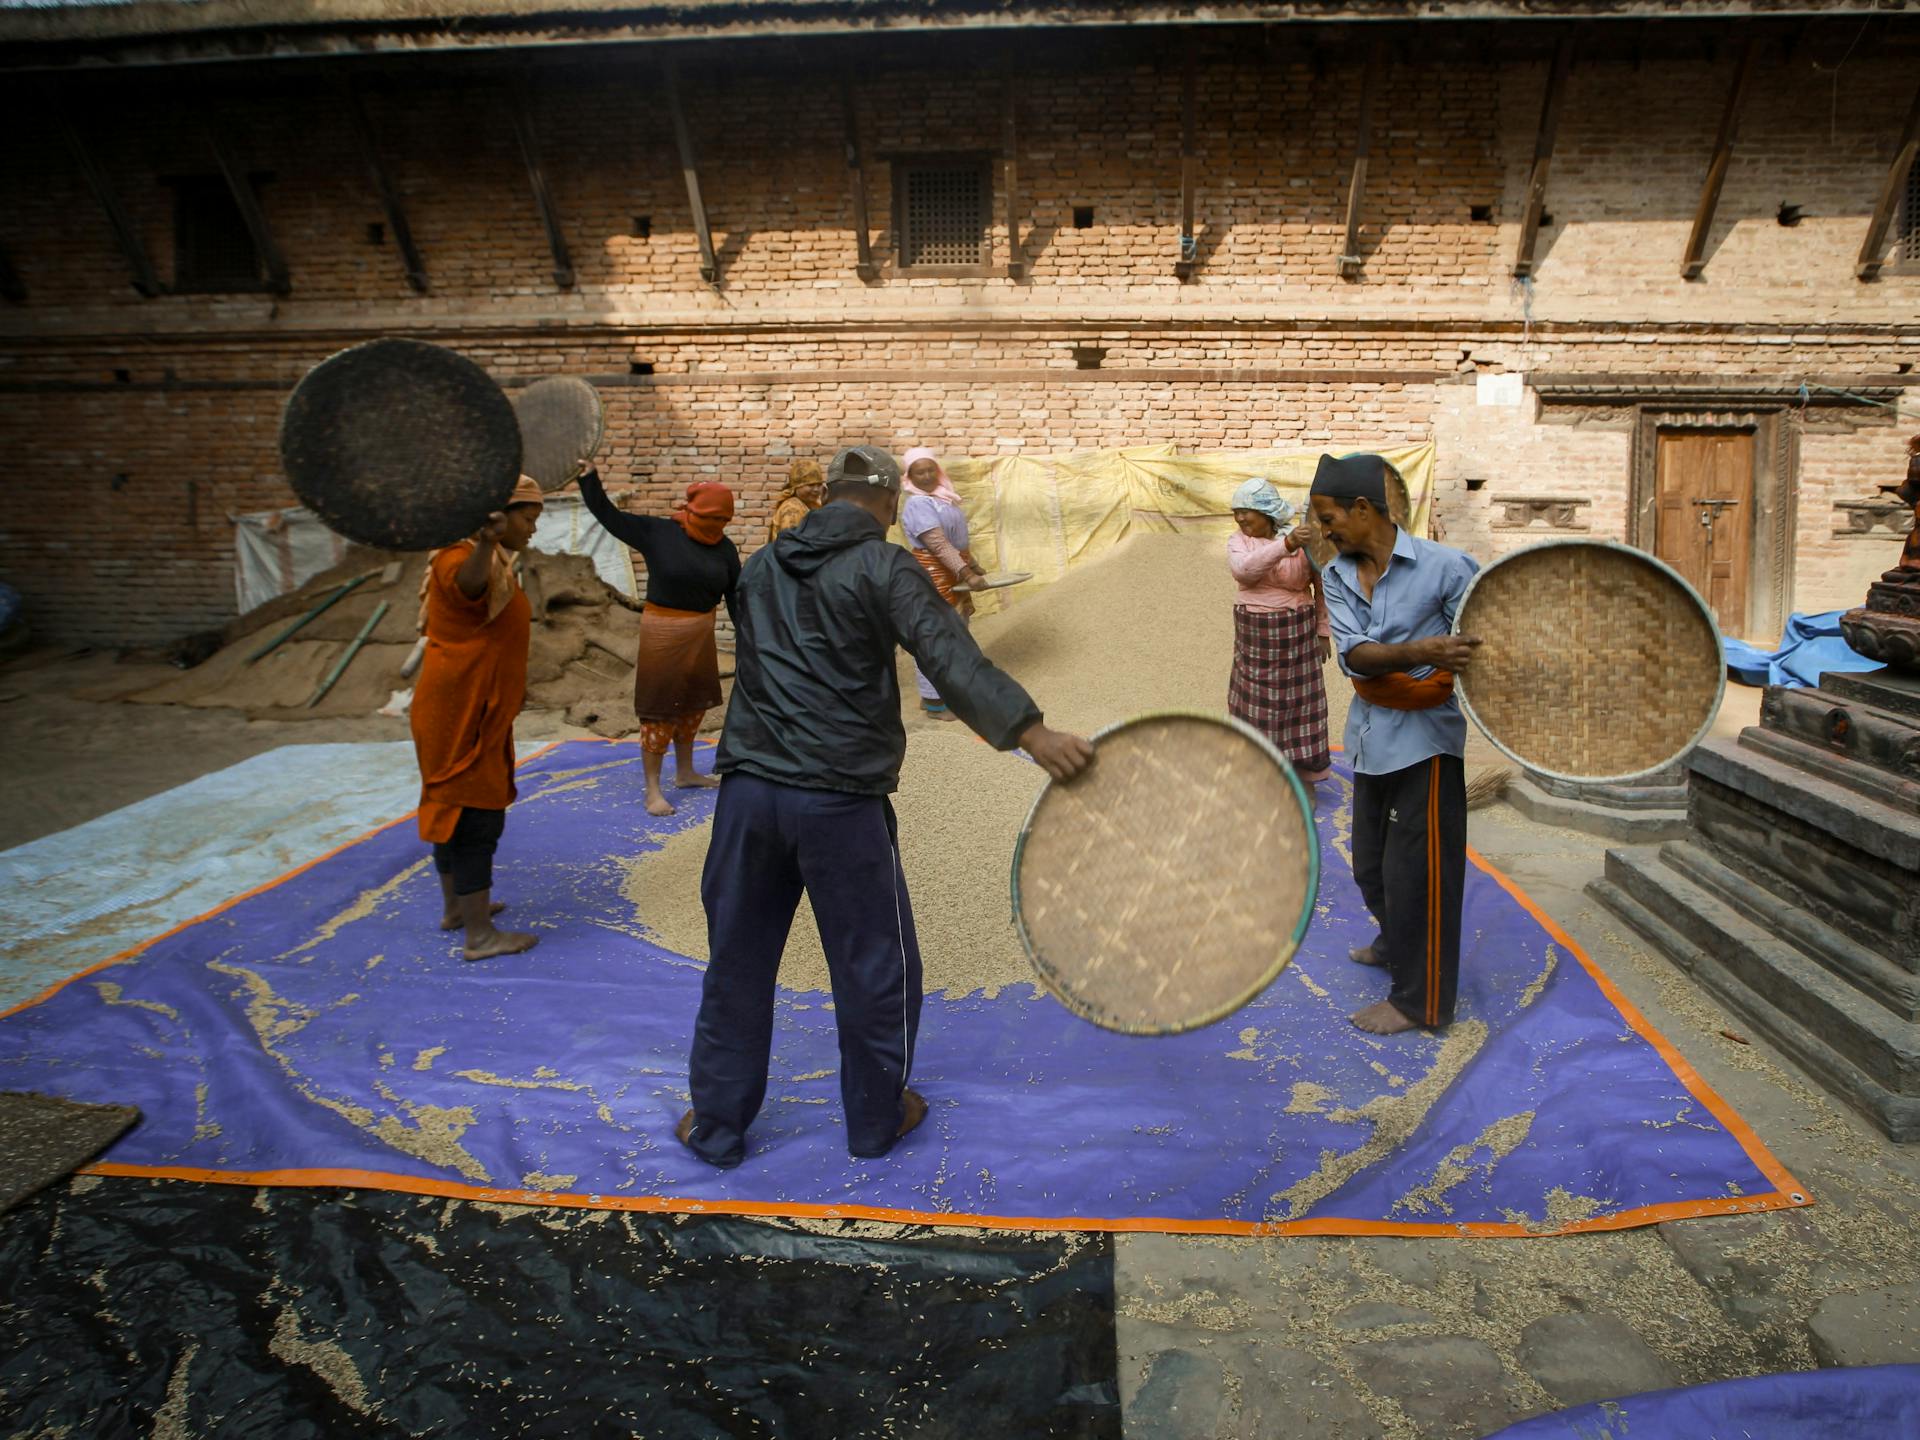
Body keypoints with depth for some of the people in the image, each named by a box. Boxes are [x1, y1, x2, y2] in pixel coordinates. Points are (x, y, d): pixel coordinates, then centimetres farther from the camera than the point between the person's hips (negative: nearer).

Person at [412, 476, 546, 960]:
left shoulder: (496, 561, 14)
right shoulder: (462, 558, -18)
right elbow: (467, 584, -46)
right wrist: (484, 543, -66)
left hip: (472, 711, 11)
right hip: (462, 715, -11)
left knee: (453, 807, 19)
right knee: (476, 816, -6)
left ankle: (456, 906, 33)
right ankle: (479, 936, -1)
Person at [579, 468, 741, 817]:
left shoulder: (725, 549, -2)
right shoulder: (657, 532, -11)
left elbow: (737, 596, 2)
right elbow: (605, 512, -10)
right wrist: (588, 470, -19)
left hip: (702, 634, 5)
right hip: (663, 632, -5)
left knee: (692, 704, 17)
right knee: (659, 707, 0)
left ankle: (685, 773, 35)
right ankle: (653, 789, 7)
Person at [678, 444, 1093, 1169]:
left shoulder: (760, 567, 14)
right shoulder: (884, 567, -6)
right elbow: (951, 660, -20)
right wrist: (1032, 733, -27)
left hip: (748, 789, 5)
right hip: (839, 800, -5)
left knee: (737, 961, 16)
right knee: (875, 966, 13)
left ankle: (715, 1124, 26)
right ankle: (876, 1117, 28)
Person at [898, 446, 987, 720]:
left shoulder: (943, 497, 11)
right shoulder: (917, 505, -18)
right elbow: (938, 544, -28)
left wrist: (973, 566, 21)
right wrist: (965, 573, -34)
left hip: (953, 575, 10)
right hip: (934, 579, -10)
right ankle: (934, 701, 0)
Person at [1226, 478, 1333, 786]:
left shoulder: (1303, 539, -9)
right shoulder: (1238, 540, -3)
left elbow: (1322, 587, 0)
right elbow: (1243, 570, -25)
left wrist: (1323, 631, -1)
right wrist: (1285, 544, -37)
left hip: (1295, 633, -2)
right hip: (1254, 634, 2)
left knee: (1298, 700, 5)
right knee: (1258, 701, 9)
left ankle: (1305, 775, 16)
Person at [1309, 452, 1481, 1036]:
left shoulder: (1443, 566, -14)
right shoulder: (1337, 576, 1)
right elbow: (1354, 654, -14)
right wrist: (1420, 652, -32)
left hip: (1425, 734, -6)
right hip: (1371, 734, 6)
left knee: (1416, 868, 0)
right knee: (1370, 862, 20)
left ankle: (1420, 1000, 15)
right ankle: (1395, 944, 47)